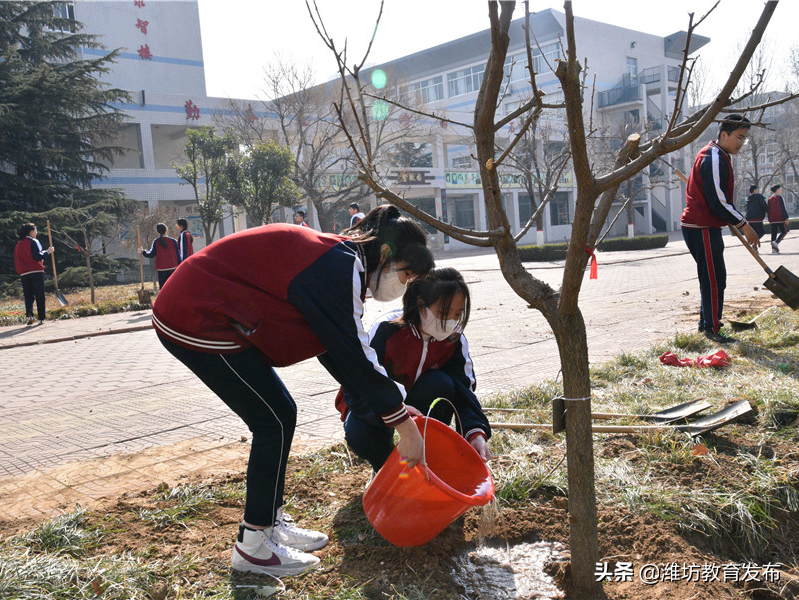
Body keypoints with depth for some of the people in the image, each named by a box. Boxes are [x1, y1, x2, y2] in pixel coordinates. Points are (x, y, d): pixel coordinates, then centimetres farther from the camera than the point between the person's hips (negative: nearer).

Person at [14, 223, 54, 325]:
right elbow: (37, 256, -15)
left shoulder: (18, 245, 15)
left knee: (28, 295, 8)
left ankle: (29, 314, -14)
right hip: (36, 271, -5)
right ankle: (41, 318, 3)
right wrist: (47, 251, -5)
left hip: (24, 274, 5)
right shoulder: (33, 242, -4)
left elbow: (16, 262, 15)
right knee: (40, 296, 1)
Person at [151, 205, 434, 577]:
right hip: (197, 321, -10)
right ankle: (252, 546, 8)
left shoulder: (337, 260, 11)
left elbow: (337, 350, 15)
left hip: (193, 307, 10)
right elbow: (353, 357, -19)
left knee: (279, 416, 12)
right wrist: (404, 425, -10)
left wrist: (394, 404, 15)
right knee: (275, 421, -4)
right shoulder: (340, 267, -20)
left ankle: (272, 523, 24)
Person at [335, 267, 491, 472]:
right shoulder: (386, 329, -30)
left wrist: (476, 432, -35)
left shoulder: (454, 339, -15)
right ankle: (386, 466, 0)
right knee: (360, 434, -37)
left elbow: (464, 388, -15)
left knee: (441, 384, -29)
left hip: (415, 400, 3)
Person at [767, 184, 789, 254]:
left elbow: (768, 210, 15)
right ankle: (776, 242, -19)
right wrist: (786, 218, -13)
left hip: (772, 219, 6)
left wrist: (769, 220, 21)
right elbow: (783, 208, -13)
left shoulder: (770, 199, 12)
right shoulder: (779, 197, -8)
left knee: (774, 233, 6)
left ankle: (773, 248, 2)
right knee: (784, 232, 2)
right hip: (780, 218, -6)